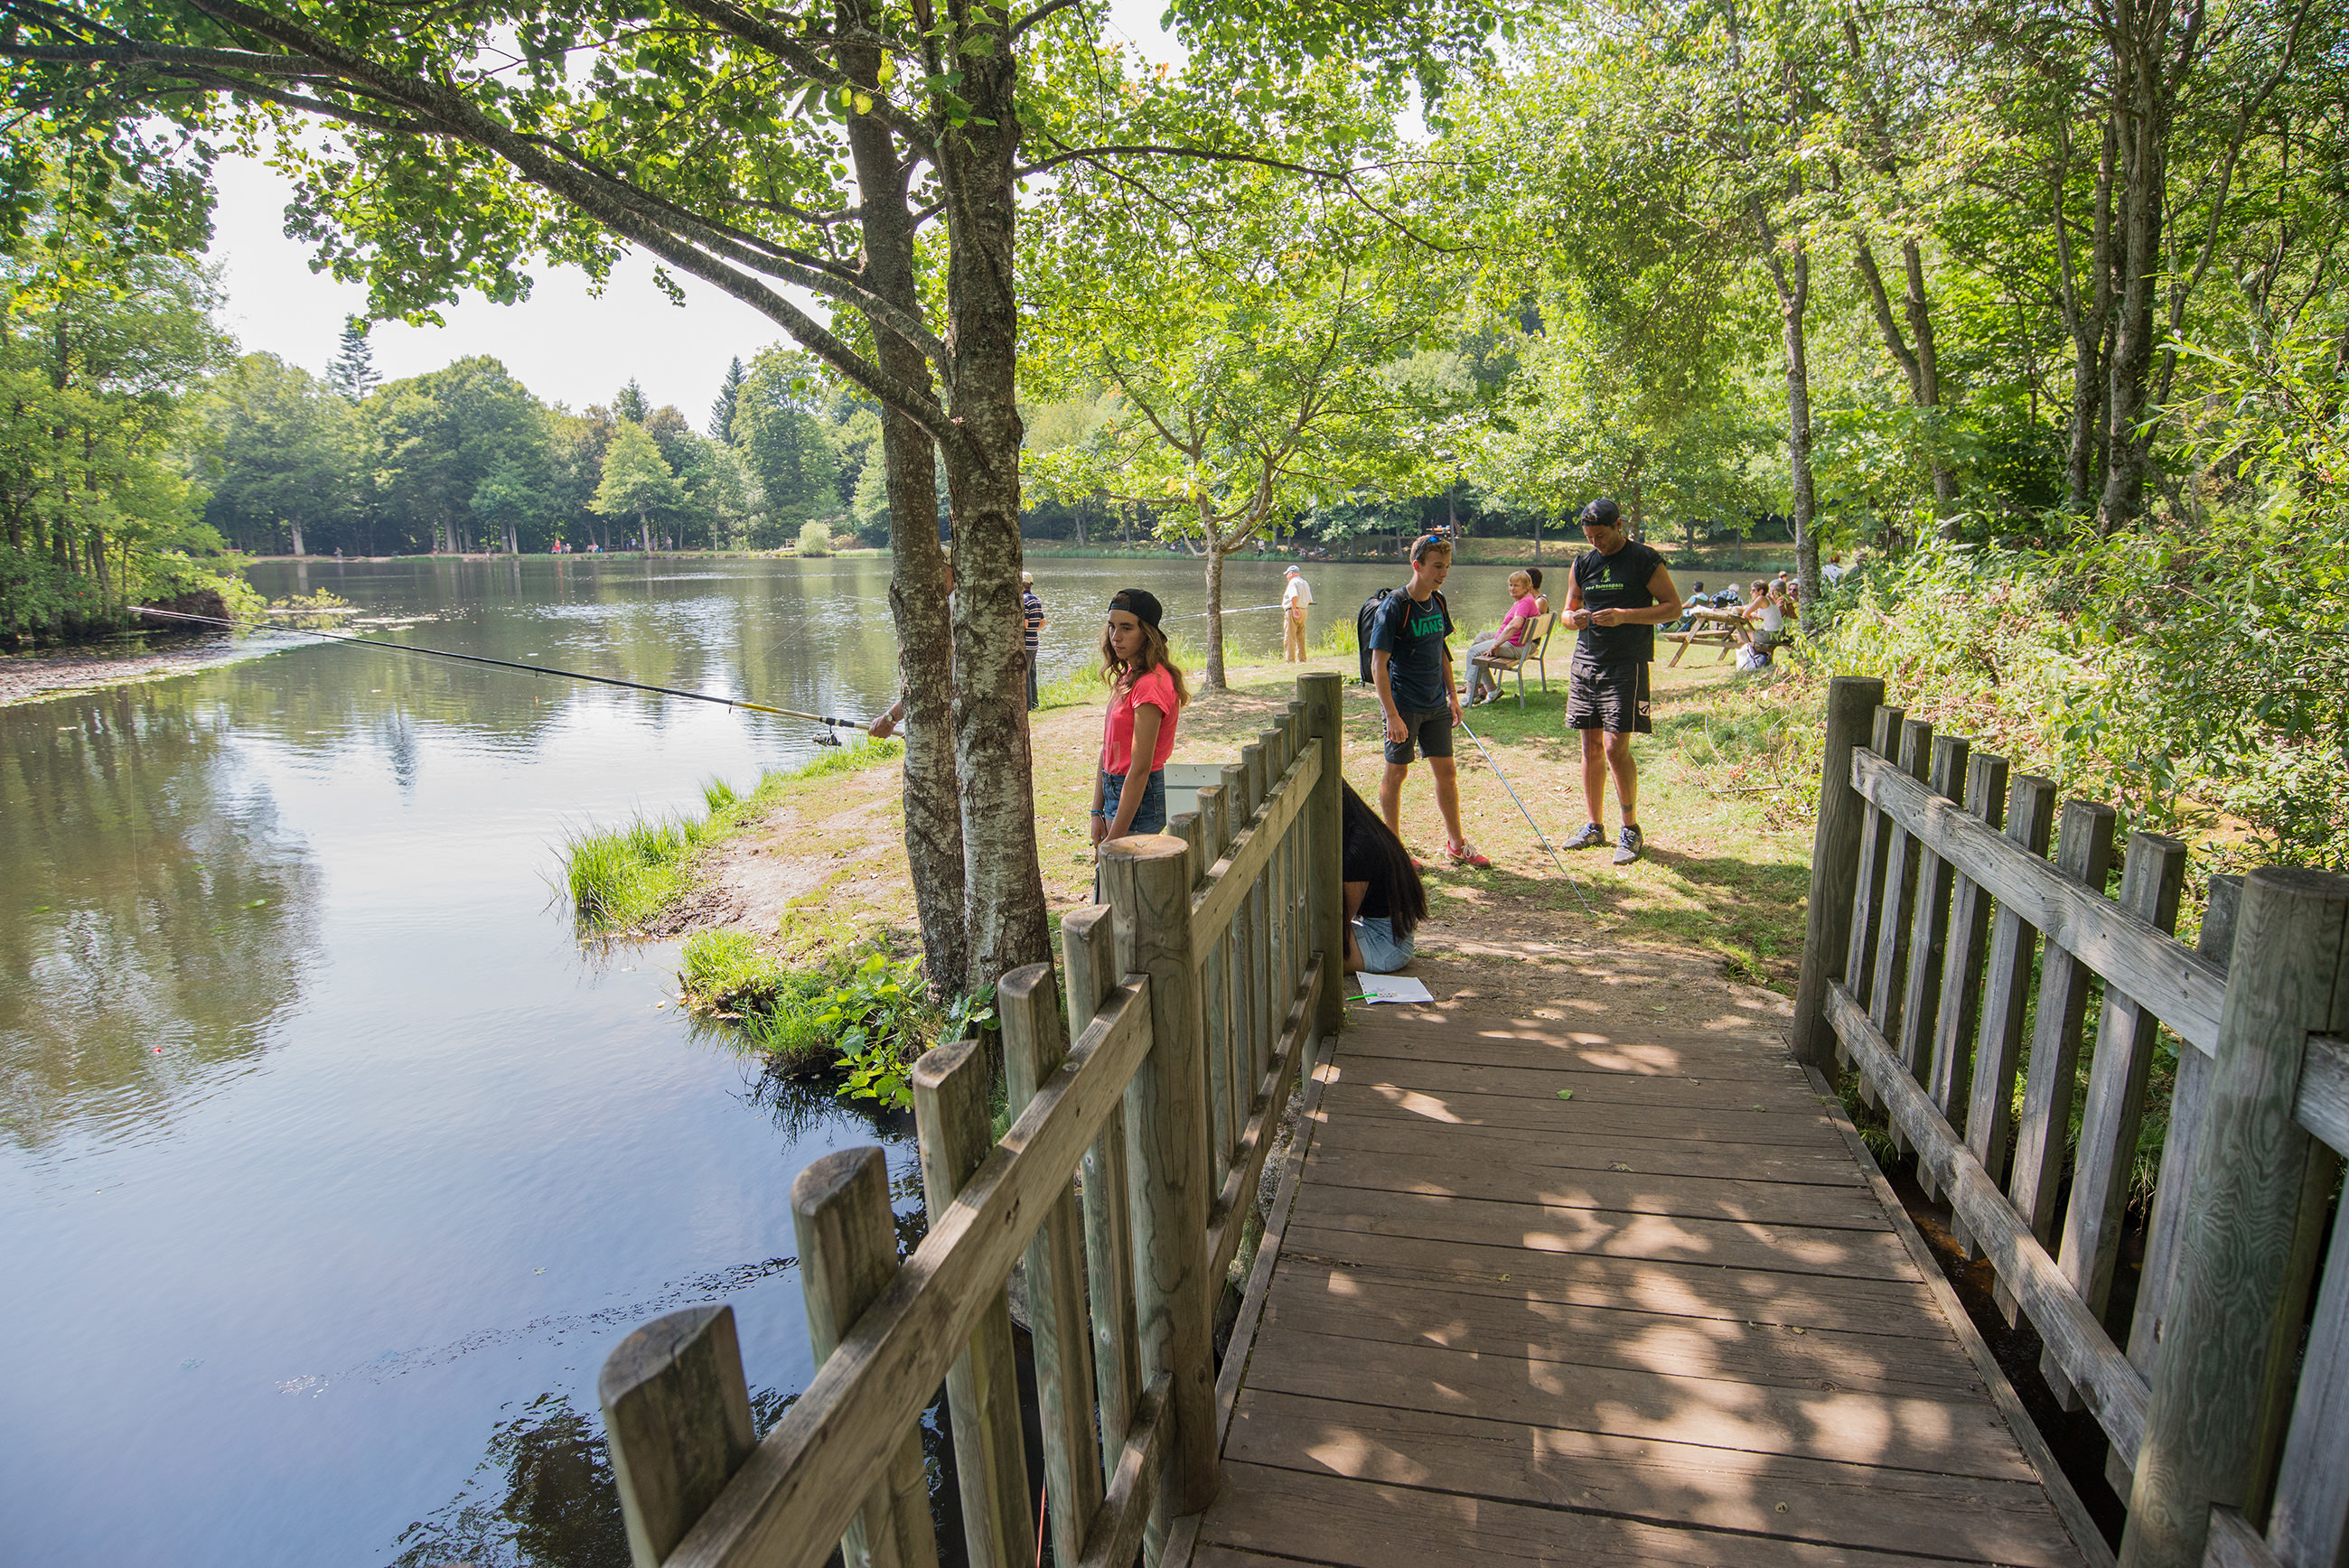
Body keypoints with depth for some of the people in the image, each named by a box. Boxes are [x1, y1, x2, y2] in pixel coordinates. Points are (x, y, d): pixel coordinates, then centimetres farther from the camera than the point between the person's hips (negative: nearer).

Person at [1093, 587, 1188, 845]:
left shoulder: (1150, 685, -20)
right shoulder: (1126, 676, 10)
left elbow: (1140, 768, -22)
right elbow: (1107, 749, 10)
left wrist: (1114, 840, -20)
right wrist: (1097, 812, 5)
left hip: (1139, 799, -9)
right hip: (1115, 793, 9)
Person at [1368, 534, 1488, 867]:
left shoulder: (1438, 602, 7)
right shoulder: (1393, 607, -15)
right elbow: (1378, 665, -17)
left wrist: (1452, 696, 16)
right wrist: (1392, 715, -21)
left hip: (1436, 705, 7)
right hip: (1403, 706, -7)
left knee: (1446, 772, 11)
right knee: (1396, 773, 4)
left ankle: (1456, 844, 23)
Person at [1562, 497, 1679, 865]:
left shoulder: (1645, 560, -2)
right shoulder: (1583, 563, 14)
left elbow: (1673, 606, -4)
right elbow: (1569, 610, 21)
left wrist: (1624, 616, -16)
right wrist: (1573, 618, -4)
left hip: (1626, 665, -5)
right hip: (1585, 663, 5)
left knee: (1615, 748, -11)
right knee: (1591, 748, 8)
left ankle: (1631, 830, 4)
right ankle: (1594, 827, 19)